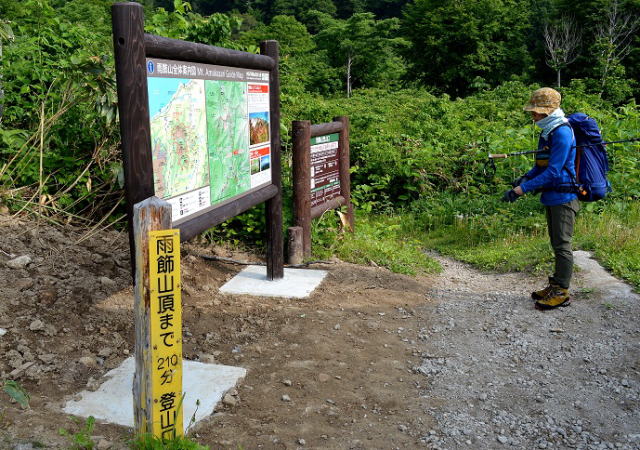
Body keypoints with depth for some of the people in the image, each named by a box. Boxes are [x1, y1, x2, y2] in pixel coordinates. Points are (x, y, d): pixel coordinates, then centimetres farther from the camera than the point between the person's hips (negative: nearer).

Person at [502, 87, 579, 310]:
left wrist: (522, 189, -24)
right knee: (556, 244, 16)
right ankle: (555, 285, 26)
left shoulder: (562, 133, -19)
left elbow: (553, 171, -24)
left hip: (563, 197, -10)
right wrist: (526, 177, 4)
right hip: (552, 196, 10)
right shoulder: (548, 131, 12)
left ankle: (562, 292, 5)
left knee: (562, 244, -3)